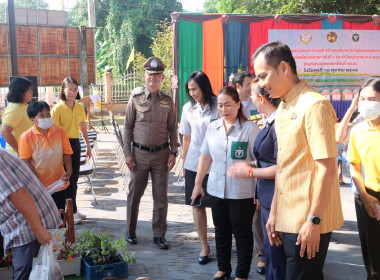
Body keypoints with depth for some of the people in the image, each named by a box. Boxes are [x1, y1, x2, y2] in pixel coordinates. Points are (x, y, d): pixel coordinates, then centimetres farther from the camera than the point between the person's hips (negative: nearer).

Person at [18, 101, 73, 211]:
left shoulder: (59, 131, -3)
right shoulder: (26, 137, -11)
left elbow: (66, 153, 2)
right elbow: (26, 162, -10)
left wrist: (69, 171, -12)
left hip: (59, 184, 3)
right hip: (38, 187, -3)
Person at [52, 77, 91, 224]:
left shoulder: (79, 107, 6)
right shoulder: (58, 108, -12)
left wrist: (88, 146, 16)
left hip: (75, 143, 6)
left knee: (74, 179, 12)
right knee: (69, 179, -1)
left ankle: (73, 210, 23)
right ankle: (71, 212, 10)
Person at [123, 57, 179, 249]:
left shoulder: (168, 101, 5)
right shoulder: (135, 100, 1)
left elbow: (173, 129, 7)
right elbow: (127, 127, 2)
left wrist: (173, 152, -1)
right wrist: (127, 153, -4)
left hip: (161, 154, 1)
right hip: (139, 154, -1)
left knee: (161, 196, 6)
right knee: (134, 194, 8)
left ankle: (159, 235, 18)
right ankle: (130, 232, 25)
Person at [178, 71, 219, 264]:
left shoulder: (218, 106, -6)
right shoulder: (188, 108, 7)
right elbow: (186, 139, 12)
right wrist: (185, 164, 11)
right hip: (194, 164, 4)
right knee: (197, 204, 8)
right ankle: (204, 246, 21)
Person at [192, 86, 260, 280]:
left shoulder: (250, 128, -10)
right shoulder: (212, 127, 6)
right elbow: (205, 157, 12)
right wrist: (197, 184, 13)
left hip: (242, 192, -5)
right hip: (216, 189, 5)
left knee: (242, 232, 8)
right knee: (221, 230, 16)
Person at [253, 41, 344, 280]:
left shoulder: (314, 105, -15)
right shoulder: (283, 109, 12)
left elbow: (327, 168, -19)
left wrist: (314, 221, -19)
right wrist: (274, 211, 14)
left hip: (310, 221, -8)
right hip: (289, 219, 8)